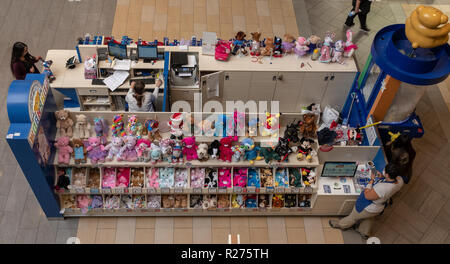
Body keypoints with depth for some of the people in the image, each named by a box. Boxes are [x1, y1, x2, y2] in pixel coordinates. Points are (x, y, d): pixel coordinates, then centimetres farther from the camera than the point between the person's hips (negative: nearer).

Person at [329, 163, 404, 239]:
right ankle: (365, 232, 62)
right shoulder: (400, 180, -24)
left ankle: (340, 225, 52)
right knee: (368, 218, 37)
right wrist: (382, 177, -13)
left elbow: (367, 196, -31)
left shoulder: (382, 188, -47)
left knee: (353, 217, 25)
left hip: (367, 208, -7)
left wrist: (372, 180, -25)